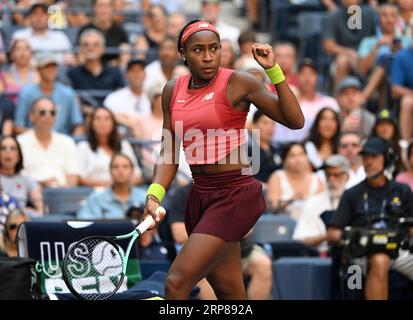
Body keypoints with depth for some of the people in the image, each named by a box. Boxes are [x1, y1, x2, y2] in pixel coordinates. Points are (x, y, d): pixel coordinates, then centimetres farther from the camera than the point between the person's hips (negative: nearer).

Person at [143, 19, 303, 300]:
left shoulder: (239, 83, -9)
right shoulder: (172, 91, 8)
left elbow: (295, 121, -13)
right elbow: (170, 152, 12)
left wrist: (273, 69, -21)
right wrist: (155, 195, -3)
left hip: (236, 195, -6)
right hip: (200, 196, 6)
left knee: (177, 284, -16)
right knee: (230, 295, 10)